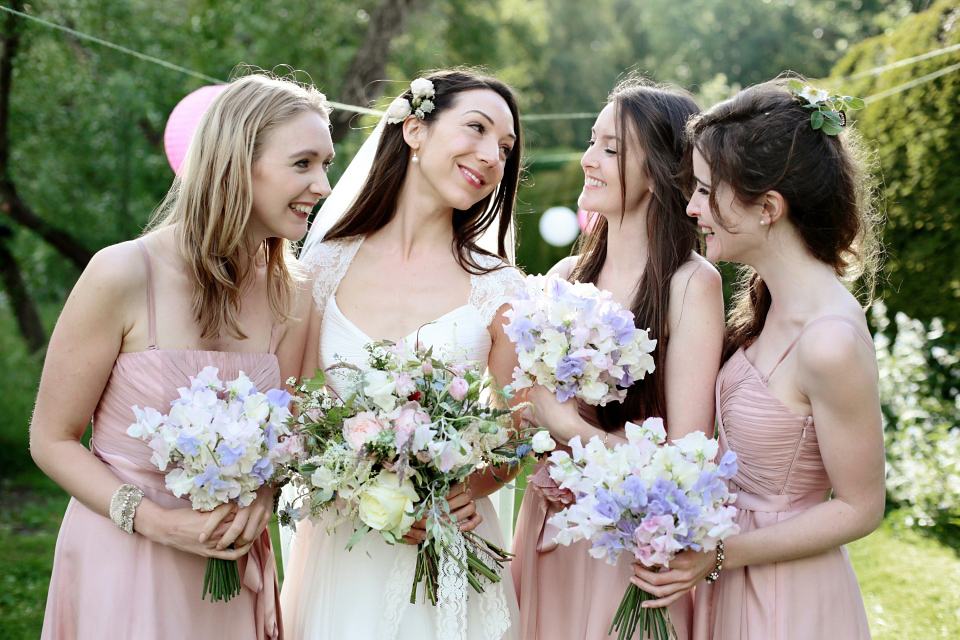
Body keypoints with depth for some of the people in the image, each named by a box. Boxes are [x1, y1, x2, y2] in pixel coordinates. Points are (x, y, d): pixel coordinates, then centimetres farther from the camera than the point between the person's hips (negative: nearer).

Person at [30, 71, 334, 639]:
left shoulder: (293, 294, -5)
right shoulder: (125, 275, -17)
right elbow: (52, 440, -10)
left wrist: (260, 497, -12)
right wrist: (158, 522, -20)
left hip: (231, 565, 4)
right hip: (121, 561, -4)